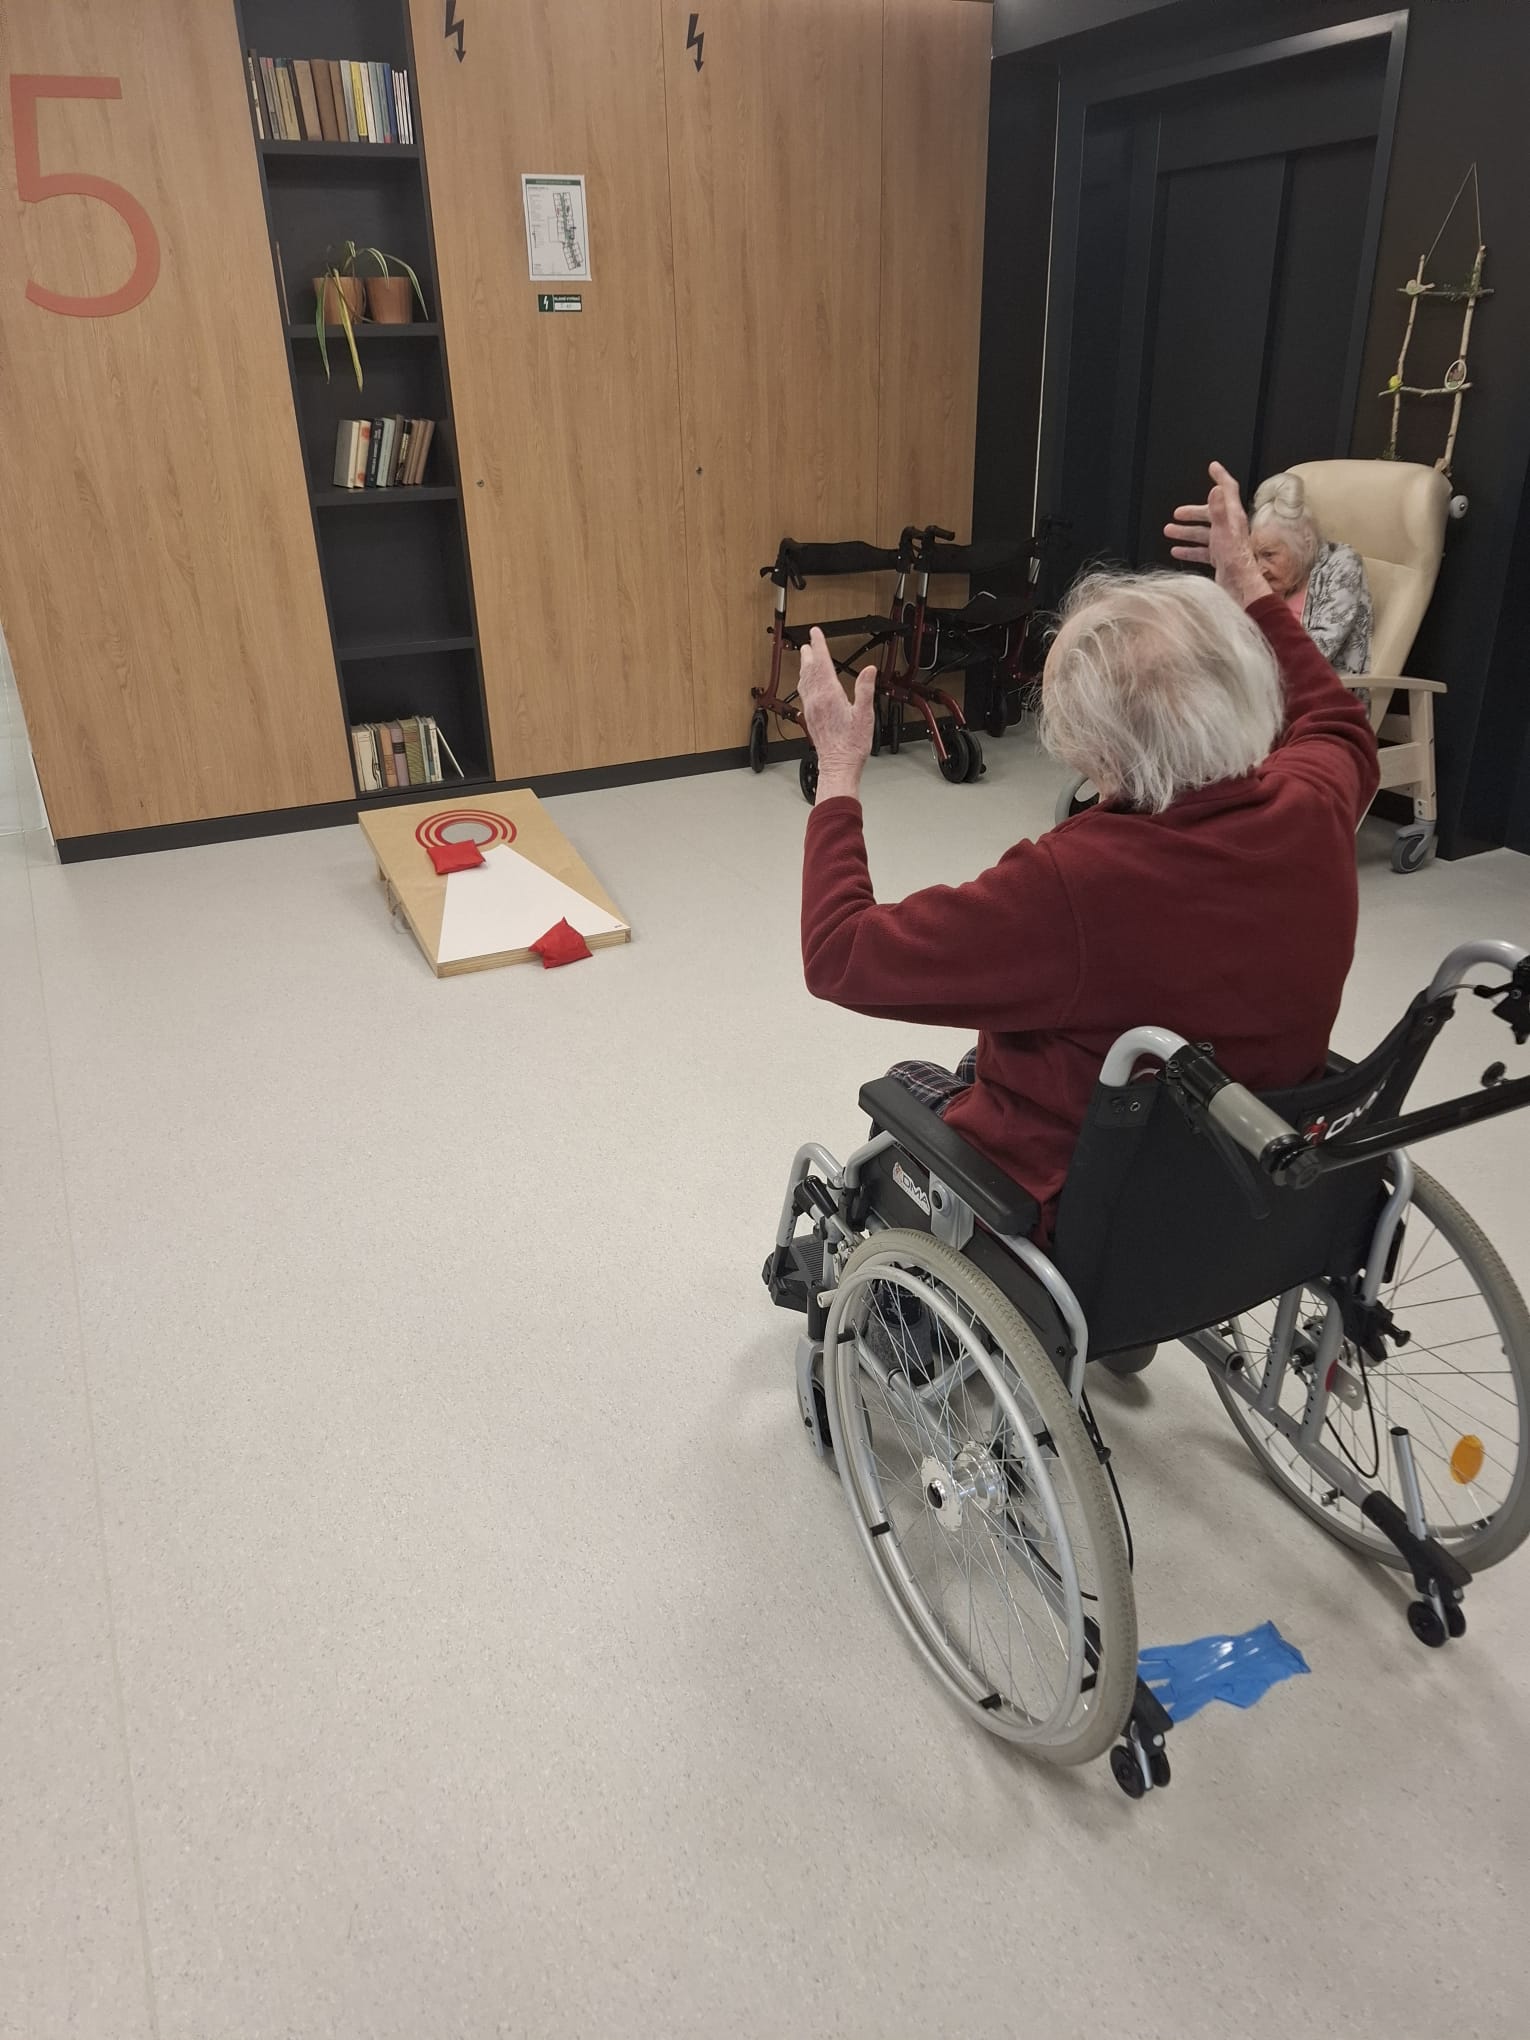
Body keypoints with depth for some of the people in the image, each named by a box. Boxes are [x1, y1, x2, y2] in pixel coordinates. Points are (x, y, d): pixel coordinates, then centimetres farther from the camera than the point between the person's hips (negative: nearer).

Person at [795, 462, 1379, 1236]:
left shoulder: (1073, 885, -40)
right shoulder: (1311, 810, -19)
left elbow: (841, 957, -27)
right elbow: (1340, 730, 8)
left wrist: (839, 775, -17)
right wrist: (1247, 586, 12)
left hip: (1080, 1210, -6)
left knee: (907, 1087, 24)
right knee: (978, 1066, 29)